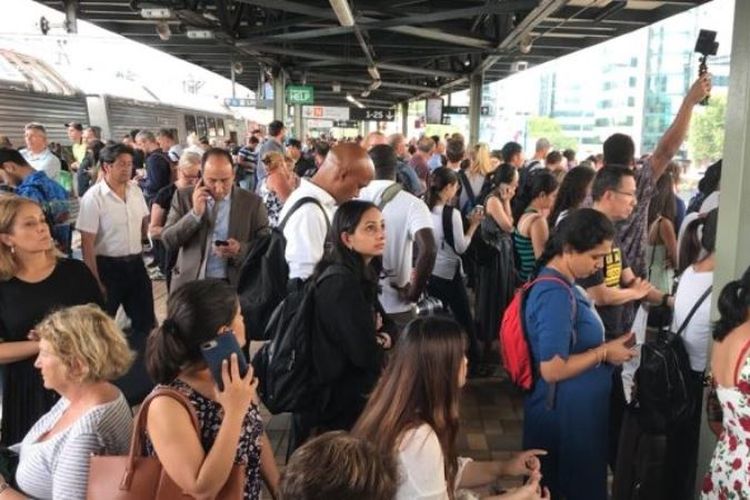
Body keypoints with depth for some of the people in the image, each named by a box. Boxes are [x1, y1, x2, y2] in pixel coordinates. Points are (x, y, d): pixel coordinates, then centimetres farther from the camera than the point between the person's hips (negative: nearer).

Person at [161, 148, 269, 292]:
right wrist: (195, 213, -16)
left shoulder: (253, 202, -4)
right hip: (189, 284, 1)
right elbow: (168, 241, -3)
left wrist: (240, 250, -21)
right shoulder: (184, 197, 1)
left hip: (234, 286, -1)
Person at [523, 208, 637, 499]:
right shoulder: (556, 294, -25)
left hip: (575, 410, 9)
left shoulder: (560, 284, 5)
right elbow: (552, 369, -28)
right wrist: (604, 353, -17)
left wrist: (605, 345, 3)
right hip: (563, 415, -9)